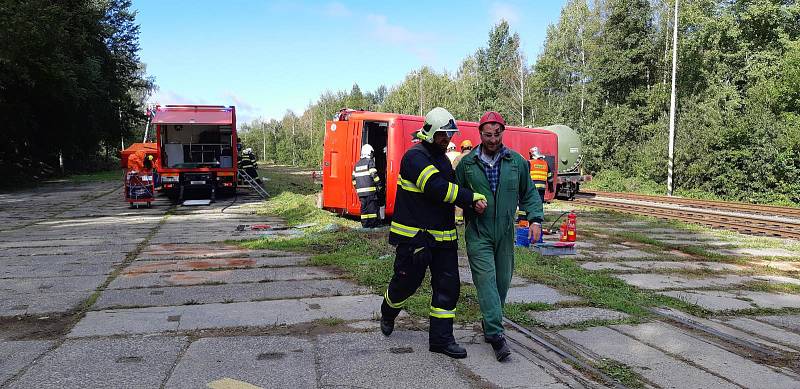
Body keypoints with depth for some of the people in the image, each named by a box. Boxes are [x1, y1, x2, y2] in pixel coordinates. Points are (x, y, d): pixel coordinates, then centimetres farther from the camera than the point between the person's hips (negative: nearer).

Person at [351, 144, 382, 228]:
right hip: (370, 189, -6)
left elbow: (354, 178, 17)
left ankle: (365, 224, 10)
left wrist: (357, 187, 25)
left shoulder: (357, 164, 16)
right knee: (372, 206, -1)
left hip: (360, 190, 6)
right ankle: (373, 223, -1)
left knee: (364, 207, 9)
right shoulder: (370, 162, -5)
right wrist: (379, 185, -4)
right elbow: (374, 175, -12)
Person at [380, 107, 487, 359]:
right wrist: (473, 198, -23)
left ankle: (441, 338, 12)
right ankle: (388, 313, 38)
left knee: (448, 286, 3)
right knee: (407, 281, 7)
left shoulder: (443, 159, 16)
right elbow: (438, 188, -25)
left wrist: (470, 202, 1)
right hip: (413, 235, -8)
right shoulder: (415, 157, -13)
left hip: (443, 235, 8)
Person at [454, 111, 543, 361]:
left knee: (502, 281, 10)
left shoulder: (516, 161, 4)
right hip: (478, 234, -3)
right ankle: (496, 335, -11)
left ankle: (490, 326, 28)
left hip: (505, 234, 3)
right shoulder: (467, 163, -1)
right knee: (486, 280, -12)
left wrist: (535, 218, -1)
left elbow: (528, 193, 10)